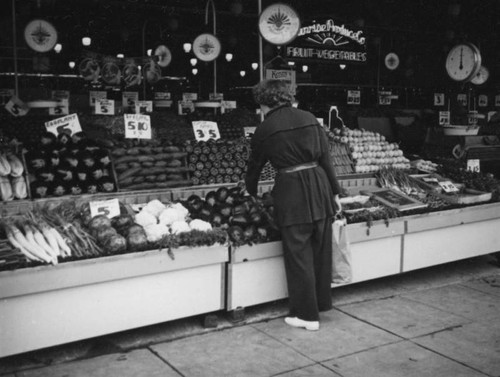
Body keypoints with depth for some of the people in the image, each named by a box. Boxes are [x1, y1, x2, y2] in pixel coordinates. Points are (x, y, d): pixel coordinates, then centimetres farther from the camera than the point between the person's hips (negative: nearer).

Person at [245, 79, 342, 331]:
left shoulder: (264, 130, 0)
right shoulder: (309, 118, 8)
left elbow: (254, 167, 11)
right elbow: (326, 158, 6)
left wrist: (251, 195, 29)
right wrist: (335, 193, 12)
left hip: (291, 190, -5)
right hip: (319, 185, 5)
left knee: (298, 254, 5)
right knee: (322, 250, 17)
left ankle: (306, 315, 15)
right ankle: (321, 302, 34)